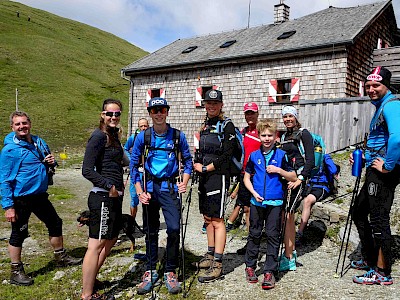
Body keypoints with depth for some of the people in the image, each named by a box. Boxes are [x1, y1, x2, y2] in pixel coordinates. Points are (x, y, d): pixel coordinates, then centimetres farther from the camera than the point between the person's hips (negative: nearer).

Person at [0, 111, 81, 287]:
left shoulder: (39, 143, 5)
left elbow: (47, 164, 20)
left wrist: (51, 162, -5)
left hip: (40, 195, 7)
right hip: (21, 198, -7)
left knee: (55, 224, 17)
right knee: (18, 234, 6)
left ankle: (61, 257, 36)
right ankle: (16, 272, 22)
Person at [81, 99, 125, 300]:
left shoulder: (113, 135, 15)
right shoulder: (99, 136, -12)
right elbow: (87, 170, -19)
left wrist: (120, 186, 11)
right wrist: (109, 186, -16)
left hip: (114, 196, 10)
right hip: (102, 197, -10)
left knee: (110, 240, 20)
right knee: (96, 244, -2)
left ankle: (90, 280, 35)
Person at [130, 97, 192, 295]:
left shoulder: (178, 136, -2)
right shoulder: (143, 136, -2)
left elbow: (187, 161, 7)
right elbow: (134, 164, 3)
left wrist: (184, 182, -7)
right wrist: (139, 191, -4)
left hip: (170, 187, -1)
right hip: (150, 187, 1)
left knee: (174, 229, -7)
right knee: (150, 231, 10)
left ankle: (170, 272, 11)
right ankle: (150, 271, 25)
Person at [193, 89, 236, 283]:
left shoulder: (227, 125, -7)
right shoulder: (205, 125, 16)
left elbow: (227, 155, -15)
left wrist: (205, 168, -12)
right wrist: (197, 165, 6)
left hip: (218, 176, -8)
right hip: (204, 177, 8)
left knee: (217, 220, -6)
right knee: (208, 218, 14)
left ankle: (217, 265, 0)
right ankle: (210, 256, 27)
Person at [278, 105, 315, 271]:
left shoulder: (304, 134, -2)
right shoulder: (284, 136, 19)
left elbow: (310, 160, -9)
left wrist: (300, 179, -17)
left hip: (297, 179, -7)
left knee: (286, 215, -13)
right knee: (288, 215, 10)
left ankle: (288, 259, -9)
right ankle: (291, 252, 23)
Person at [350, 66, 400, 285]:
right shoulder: (380, 106, 19)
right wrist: (363, 157, 16)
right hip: (375, 171, 11)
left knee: (379, 219, -4)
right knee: (358, 212, 19)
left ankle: (382, 273, 9)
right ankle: (370, 260, 32)